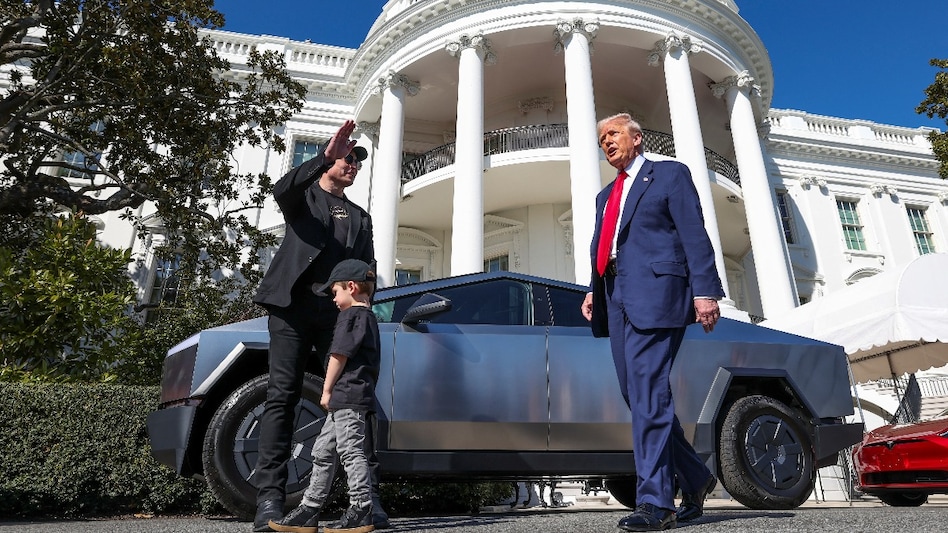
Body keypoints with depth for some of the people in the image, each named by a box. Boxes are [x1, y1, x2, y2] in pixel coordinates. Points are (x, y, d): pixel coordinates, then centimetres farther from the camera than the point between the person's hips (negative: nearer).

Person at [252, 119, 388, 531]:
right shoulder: (303, 195, 17)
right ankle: (270, 497, -8)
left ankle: (367, 495, -8)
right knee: (282, 396, -9)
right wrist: (324, 155, -21)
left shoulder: (360, 217, 26)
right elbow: (281, 190, -9)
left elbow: (367, 269, 18)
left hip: (340, 312, 3)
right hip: (293, 305, -2)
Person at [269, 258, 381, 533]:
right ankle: (309, 511, 19)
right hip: (349, 399, 10)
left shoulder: (350, 315, -8)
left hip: (347, 396, -10)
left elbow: (339, 355, -14)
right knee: (323, 452, 13)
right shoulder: (370, 317, 21)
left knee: (350, 451, -7)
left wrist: (327, 390, -6)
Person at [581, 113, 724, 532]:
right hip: (616, 298, 7)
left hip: (655, 291, -7)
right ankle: (695, 478, 23)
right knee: (637, 395, 7)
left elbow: (694, 235, -3)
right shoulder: (606, 195, 28)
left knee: (647, 392, -14)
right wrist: (594, 292, 7)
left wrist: (704, 291, -14)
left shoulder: (670, 174, 8)